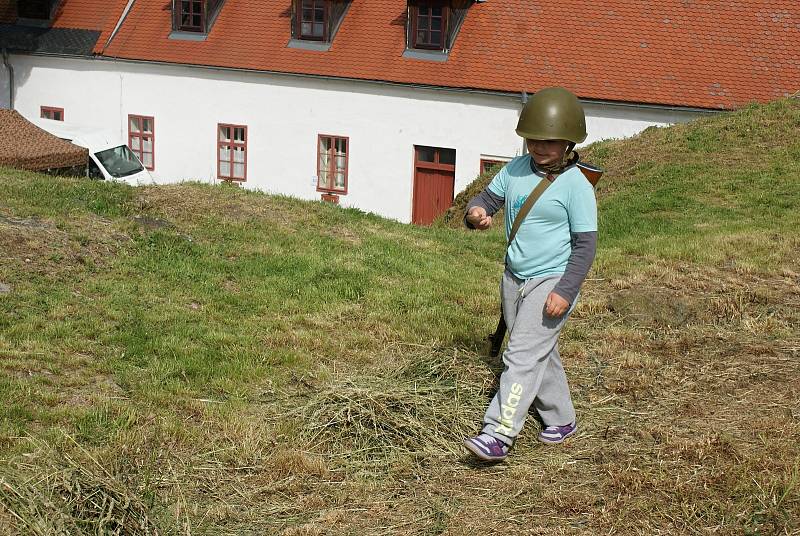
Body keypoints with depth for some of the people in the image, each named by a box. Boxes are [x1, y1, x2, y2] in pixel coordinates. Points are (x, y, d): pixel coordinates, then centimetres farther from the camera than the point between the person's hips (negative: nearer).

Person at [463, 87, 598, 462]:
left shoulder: (577, 186, -15)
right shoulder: (516, 170, 1)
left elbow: (585, 244, -14)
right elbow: (487, 198, 10)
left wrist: (566, 291, -21)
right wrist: (475, 213, -16)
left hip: (551, 282, -7)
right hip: (514, 277, 7)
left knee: (522, 355, -15)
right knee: (541, 353, 18)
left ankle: (499, 434, -18)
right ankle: (561, 419, 35)